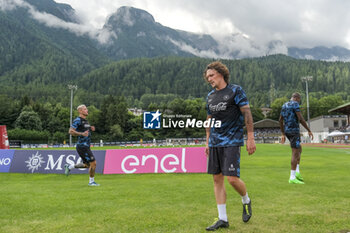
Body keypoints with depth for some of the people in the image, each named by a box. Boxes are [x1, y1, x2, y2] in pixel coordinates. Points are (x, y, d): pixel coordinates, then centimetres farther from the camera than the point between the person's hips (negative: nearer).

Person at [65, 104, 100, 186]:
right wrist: (82, 134, -28)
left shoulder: (85, 120, 16)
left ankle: (69, 167, 26)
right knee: (93, 163, -6)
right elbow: (71, 131, -19)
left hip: (85, 146, 9)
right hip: (82, 146, -9)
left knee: (86, 165, 18)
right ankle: (91, 182, 8)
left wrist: (91, 129, 8)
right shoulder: (77, 120, -12)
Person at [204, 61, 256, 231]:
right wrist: (208, 142, 18)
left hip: (232, 141, -6)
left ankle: (246, 201, 23)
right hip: (215, 143, 6)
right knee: (217, 179, 4)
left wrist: (250, 138, -13)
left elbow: (247, 114, -7)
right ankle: (222, 219, 14)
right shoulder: (210, 96, 15)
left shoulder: (236, 90, -2)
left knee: (232, 178, -11)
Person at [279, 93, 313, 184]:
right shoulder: (295, 104, -10)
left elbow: (280, 120, 19)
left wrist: (283, 134, 22)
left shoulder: (284, 105, 17)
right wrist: (309, 131, -10)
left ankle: (297, 172, 14)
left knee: (299, 149, 21)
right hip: (294, 130, -9)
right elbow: (301, 119, -17)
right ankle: (292, 178, -6)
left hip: (287, 131, 9)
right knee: (295, 153, -7)